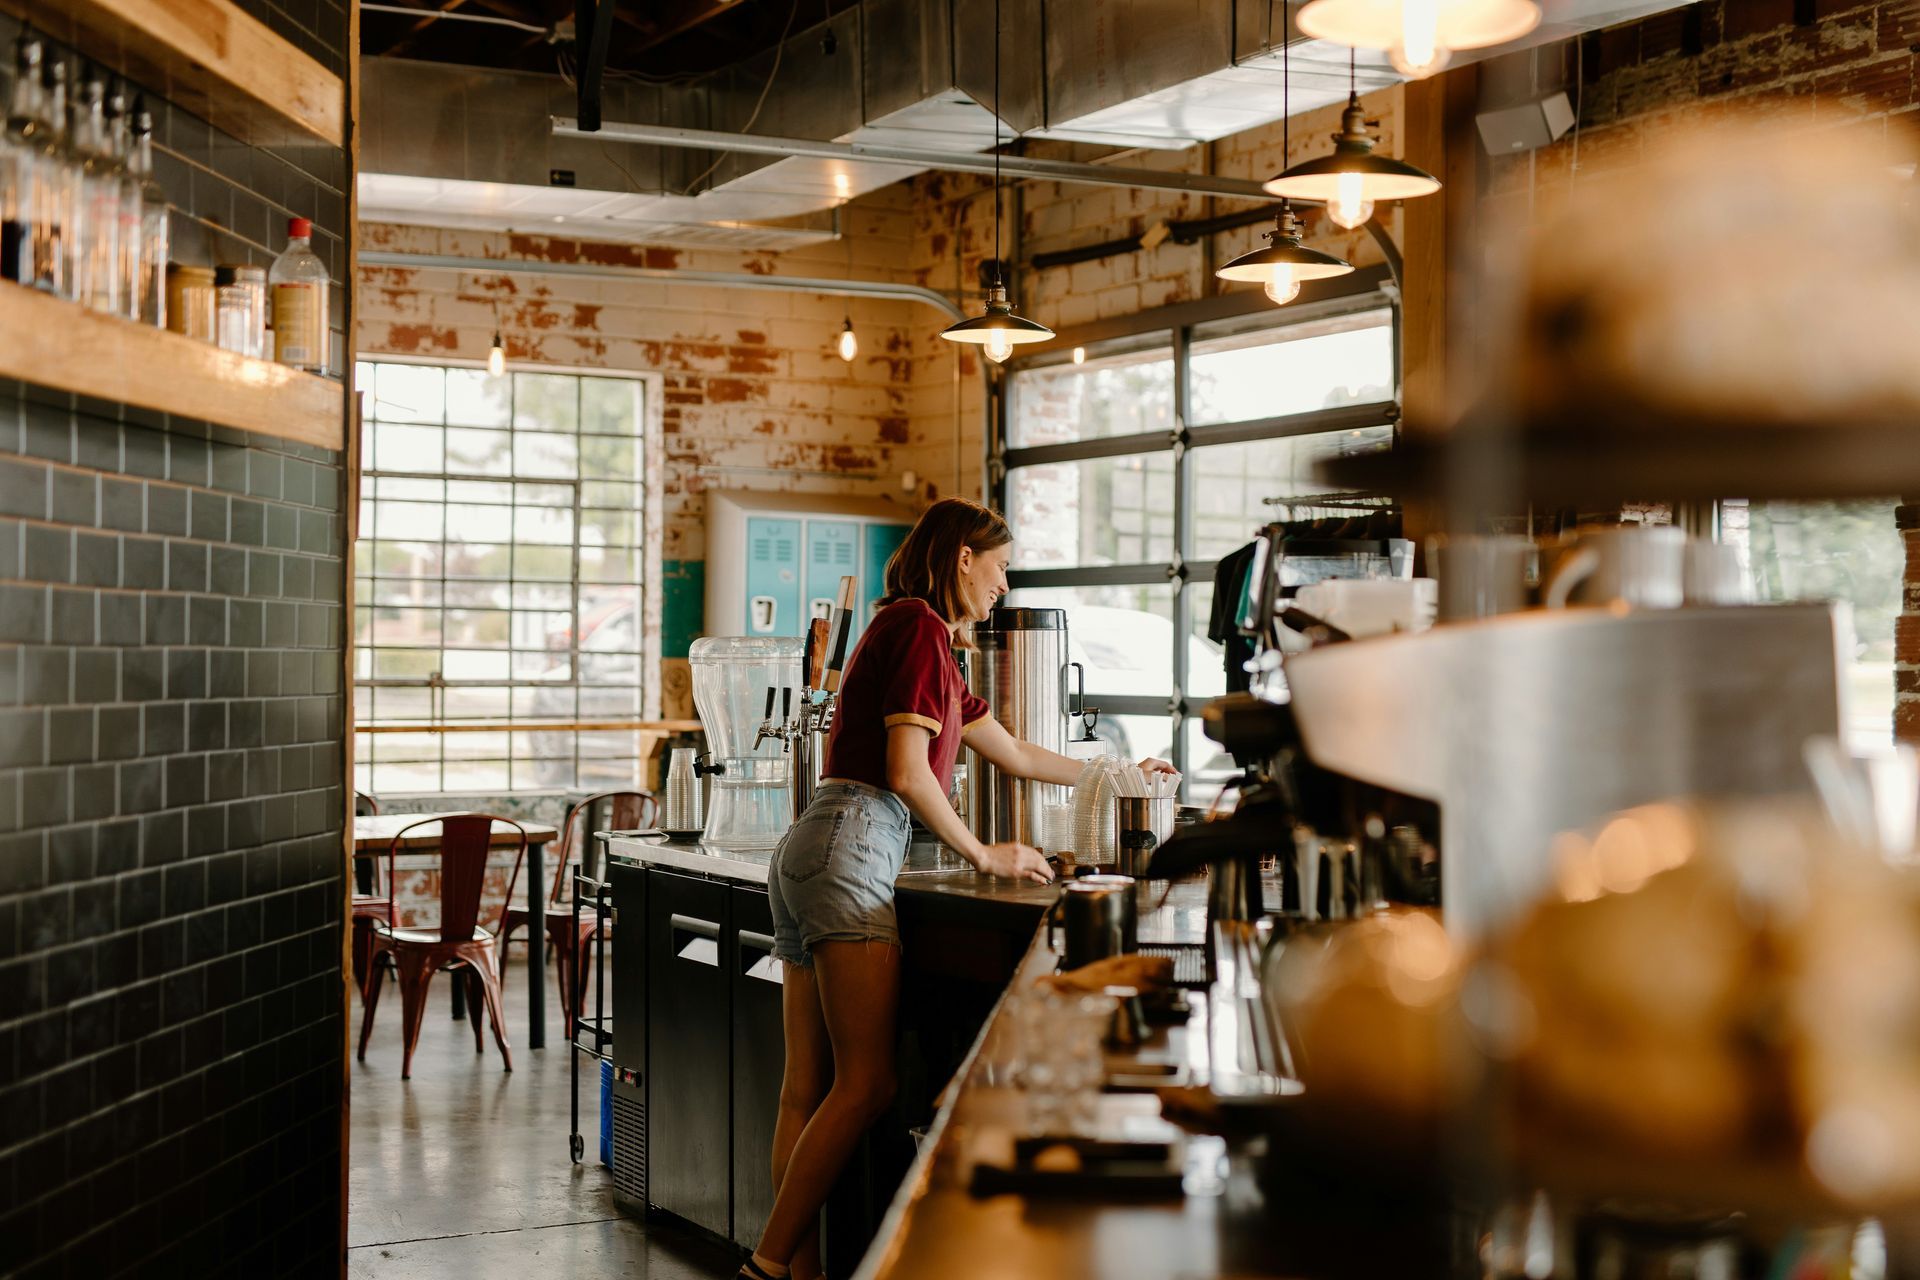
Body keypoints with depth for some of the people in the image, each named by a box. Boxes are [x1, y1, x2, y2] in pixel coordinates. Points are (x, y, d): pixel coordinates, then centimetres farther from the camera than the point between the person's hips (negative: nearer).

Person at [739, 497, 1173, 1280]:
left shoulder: (914, 635, 26)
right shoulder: (919, 625, -4)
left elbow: (1018, 756, 35)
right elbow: (907, 772, -14)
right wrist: (986, 857, -3)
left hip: (807, 855, 10)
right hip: (851, 844, -10)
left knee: (807, 1090, 5)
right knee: (865, 1083, -10)